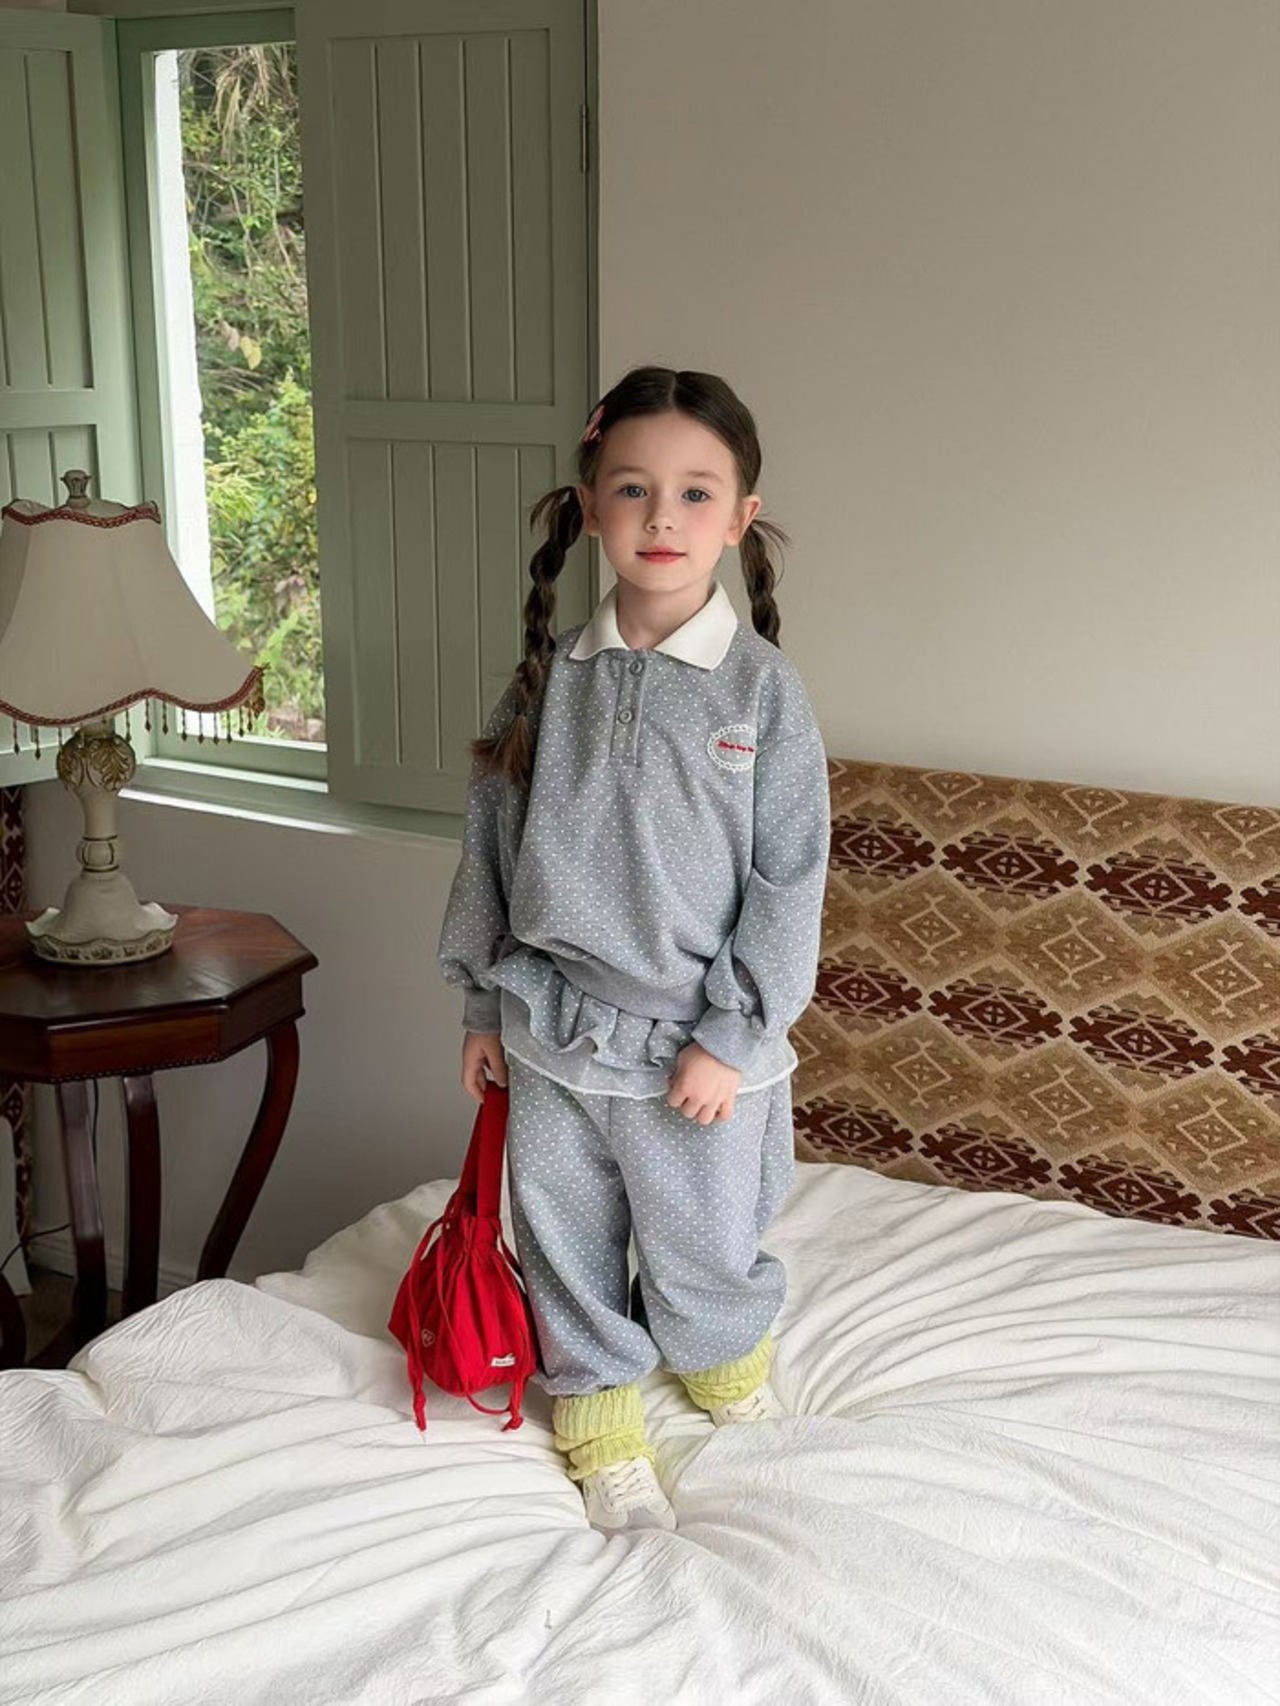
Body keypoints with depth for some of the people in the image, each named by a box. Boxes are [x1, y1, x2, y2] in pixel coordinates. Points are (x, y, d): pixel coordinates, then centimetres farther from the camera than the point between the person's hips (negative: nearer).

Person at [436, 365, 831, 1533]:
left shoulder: (763, 689, -10)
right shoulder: (550, 679, -1)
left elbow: (789, 879, -10)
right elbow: (493, 842, 7)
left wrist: (732, 1037, -12)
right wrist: (485, 1003, 9)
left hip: (695, 1044, -3)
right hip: (552, 1035, 3)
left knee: (704, 1250, 14)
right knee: (568, 1248, 14)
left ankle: (731, 1360, 46)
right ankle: (605, 1431, 35)